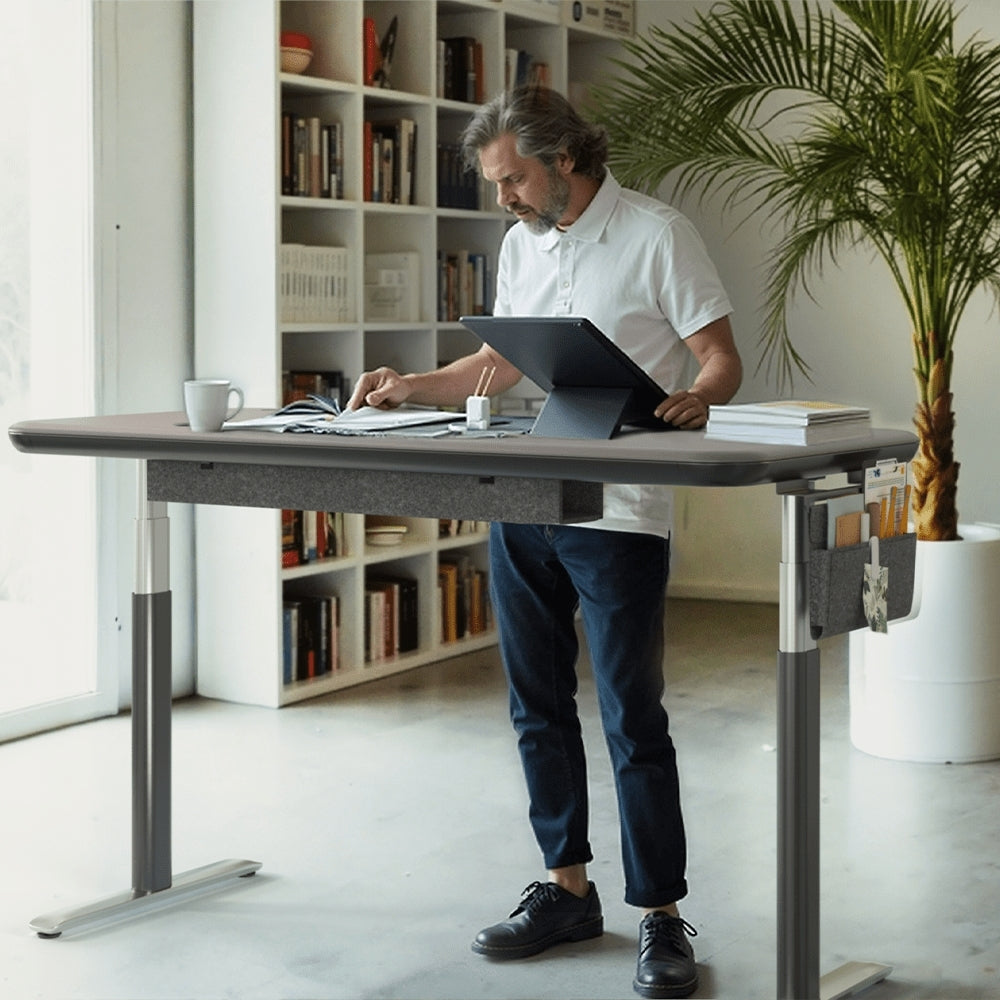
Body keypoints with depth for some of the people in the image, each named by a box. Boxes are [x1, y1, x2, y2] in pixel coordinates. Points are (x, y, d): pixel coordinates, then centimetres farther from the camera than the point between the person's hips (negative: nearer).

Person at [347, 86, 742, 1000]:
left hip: (619, 513, -7)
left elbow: (722, 359, -8)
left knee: (633, 719, -4)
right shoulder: (521, 244, 14)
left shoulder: (656, 235, -7)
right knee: (539, 708, 13)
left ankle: (662, 918, 5)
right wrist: (411, 389, 10)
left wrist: (694, 400, -30)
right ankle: (568, 889, 26)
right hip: (523, 505, 7)